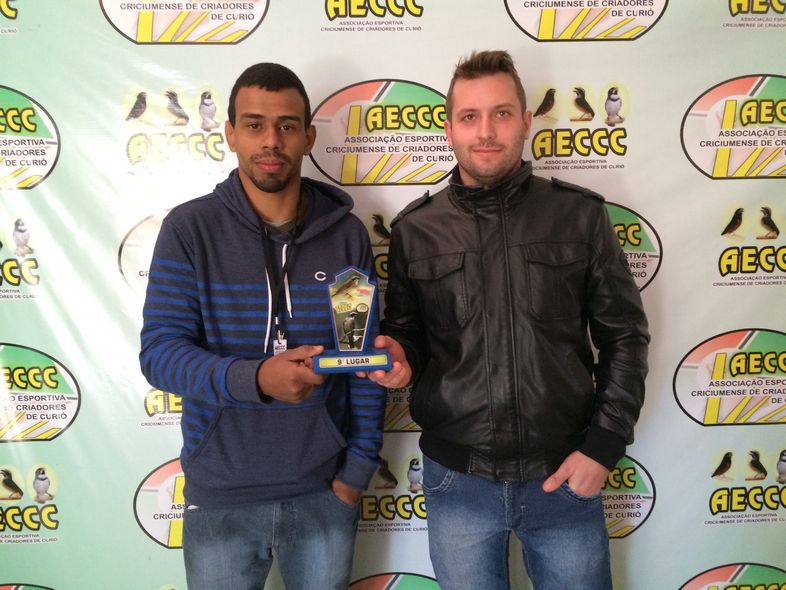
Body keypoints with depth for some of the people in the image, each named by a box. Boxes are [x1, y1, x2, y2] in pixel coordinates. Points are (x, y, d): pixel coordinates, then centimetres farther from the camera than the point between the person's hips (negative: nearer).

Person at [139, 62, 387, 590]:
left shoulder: (346, 232, -3)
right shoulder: (189, 228, -8)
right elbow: (159, 353, -12)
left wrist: (359, 466, -2)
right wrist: (254, 378, -29)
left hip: (324, 491, 1)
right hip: (221, 495, -1)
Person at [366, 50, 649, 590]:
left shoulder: (580, 215, -4)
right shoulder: (415, 229, -2)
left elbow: (625, 335, 1)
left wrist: (604, 445, -4)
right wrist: (399, 354, -15)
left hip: (564, 474, 0)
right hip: (458, 479, 1)